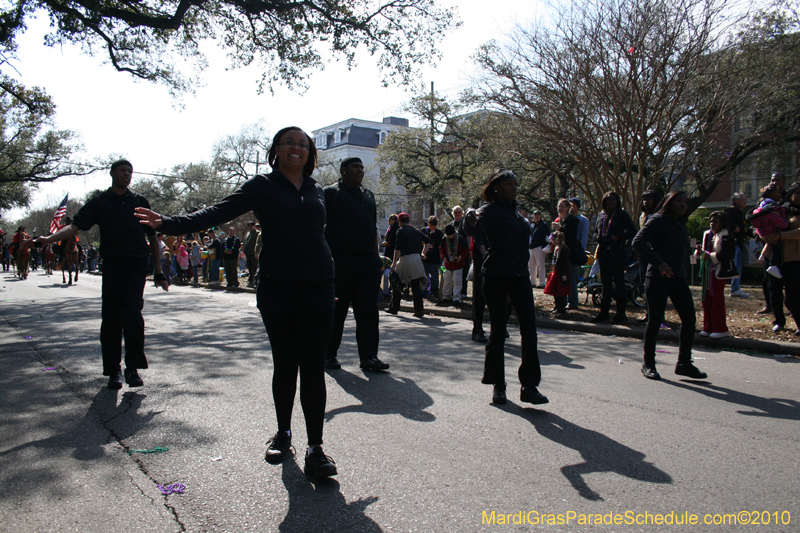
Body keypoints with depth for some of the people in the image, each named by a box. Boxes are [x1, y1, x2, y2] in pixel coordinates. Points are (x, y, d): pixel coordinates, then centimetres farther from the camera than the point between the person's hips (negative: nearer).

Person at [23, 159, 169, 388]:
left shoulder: (139, 201, 11)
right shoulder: (100, 202, 8)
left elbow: (152, 236, 14)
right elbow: (75, 226, -1)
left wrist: (158, 271, 9)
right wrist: (48, 239, -20)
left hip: (137, 266, -1)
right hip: (112, 265, 1)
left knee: (132, 312, -12)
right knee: (111, 317, 2)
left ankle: (133, 368, -4)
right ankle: (113, 369, 13)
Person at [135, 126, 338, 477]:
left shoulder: (316, 192, 14)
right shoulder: (261, 187, 3)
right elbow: (218, 213, -7)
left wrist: (332, 284, 24)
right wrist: (170, 224, -21)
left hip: (317, 290, 2)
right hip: (277, 288, -2)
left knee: (313, 367, -3)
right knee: (284, 365, 8)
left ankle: (315, 448, 1)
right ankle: (283, 434, 27)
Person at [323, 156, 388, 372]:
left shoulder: (368, 195, 19)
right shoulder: (330, 193, 1)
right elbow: (322, 227, -4)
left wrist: (375, 255, 13)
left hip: (368, 260, 5)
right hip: (340, 261, -5)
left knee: (368, 311, 2)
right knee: (336, 310, 3)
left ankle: (369, 356, 5)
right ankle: (329, 354, 15)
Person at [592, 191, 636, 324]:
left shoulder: (622, 215, -1)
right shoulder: (601, 216, 16)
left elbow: (632, 231, -3)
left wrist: (619, 237, -17)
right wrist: (598, 239, 4)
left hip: (617, 253, -6)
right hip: (604, 252, 6)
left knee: (618, 282, -3)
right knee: (606, 283, 9)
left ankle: (621, 314, 4)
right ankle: (604, 312, 14)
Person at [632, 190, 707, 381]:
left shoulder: (681, 223, 14)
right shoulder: (658, 220, -9)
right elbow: (638, 242, -21)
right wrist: (659, 263, -28)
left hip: (678, 278, 7)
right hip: (658, 279, -7)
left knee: (689, 318, 3)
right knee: (654, 321, -1)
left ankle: (684, 363, 13)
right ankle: (648, 364, 13)